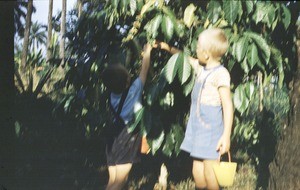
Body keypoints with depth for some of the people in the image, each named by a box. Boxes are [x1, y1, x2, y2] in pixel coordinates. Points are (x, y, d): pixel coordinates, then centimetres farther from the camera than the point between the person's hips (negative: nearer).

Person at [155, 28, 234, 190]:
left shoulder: (220, 74, -15)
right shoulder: (201, 68, 10)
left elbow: (228, 105, -18)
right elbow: (186, 58, 32)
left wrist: (226, 135, -22)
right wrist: (168, 48, 35)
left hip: (212, 131, -8)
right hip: (197, 129, 8)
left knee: (210, 172, -7)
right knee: (197, 171, 10)